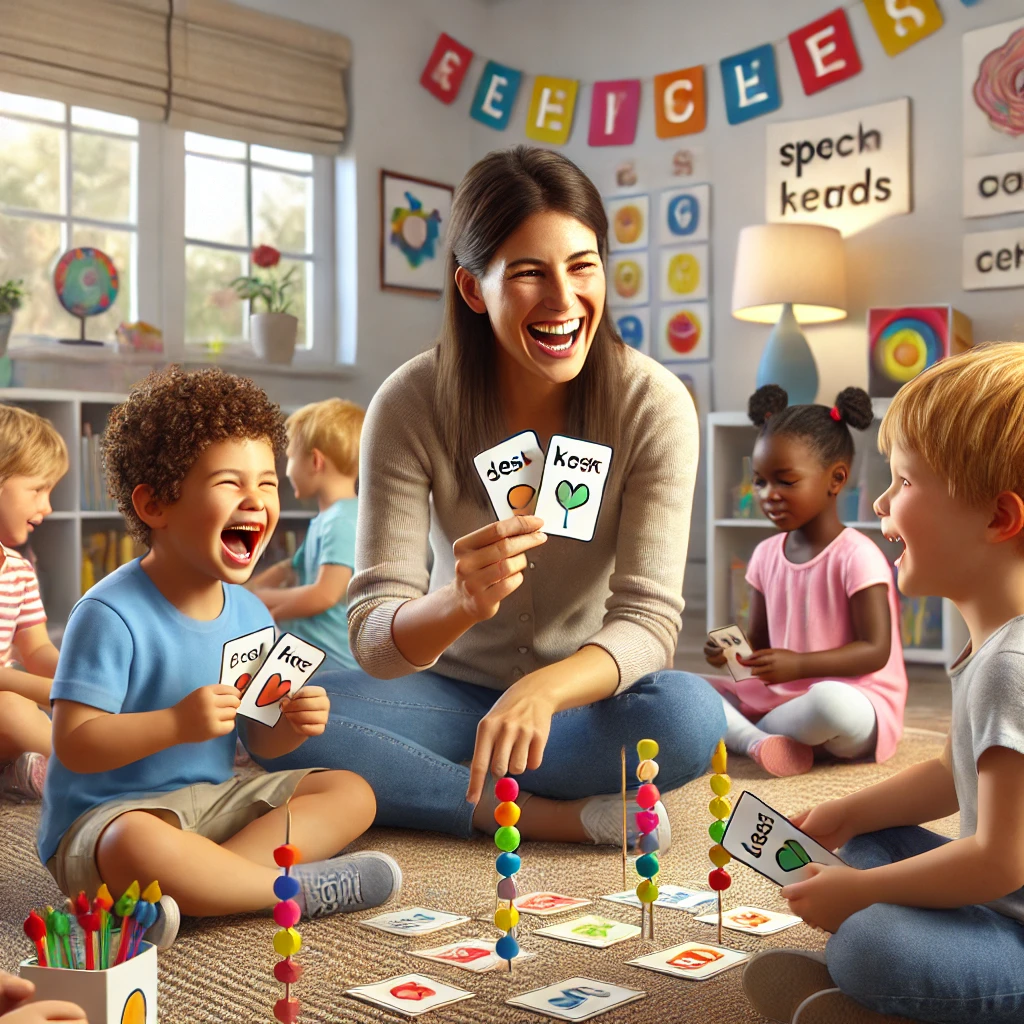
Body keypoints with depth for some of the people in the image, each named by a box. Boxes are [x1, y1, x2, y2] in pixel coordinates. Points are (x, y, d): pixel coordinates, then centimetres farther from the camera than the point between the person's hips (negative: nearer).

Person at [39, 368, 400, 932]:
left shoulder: (249, 612, 4)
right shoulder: (111, 615, -19)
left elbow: (257, 737, 12)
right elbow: (73, 744, -21)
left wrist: (292, 724, -10)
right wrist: (175, 723, -31)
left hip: (212, 801, 8)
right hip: (105, 815, -8)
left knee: (352, 792, 0)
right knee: (139, 845, -41)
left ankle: (210, 877, -21)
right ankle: (303, 888, -20)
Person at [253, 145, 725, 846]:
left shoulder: (654, 404, -16)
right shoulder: (413, 404, -16)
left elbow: (649, 617, -20)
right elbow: (375, 641, -18)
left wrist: (544, 689, -42)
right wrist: (460, 602, -42)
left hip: (587, 696, 0)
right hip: (454, 694, 1)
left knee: (690, 715, -33)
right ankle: (550, 816, -20)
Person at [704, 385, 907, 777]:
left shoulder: (856, 556, -13)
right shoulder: (766, 555, 7)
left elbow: (875, 651, -16)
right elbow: (760, 639, 11)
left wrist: (798, 664, -27)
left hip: (854, 698, -7)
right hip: (778, 696, 7)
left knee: (830, 701, -40)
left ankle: (742, 732, -14)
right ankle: (760, 743, -28)